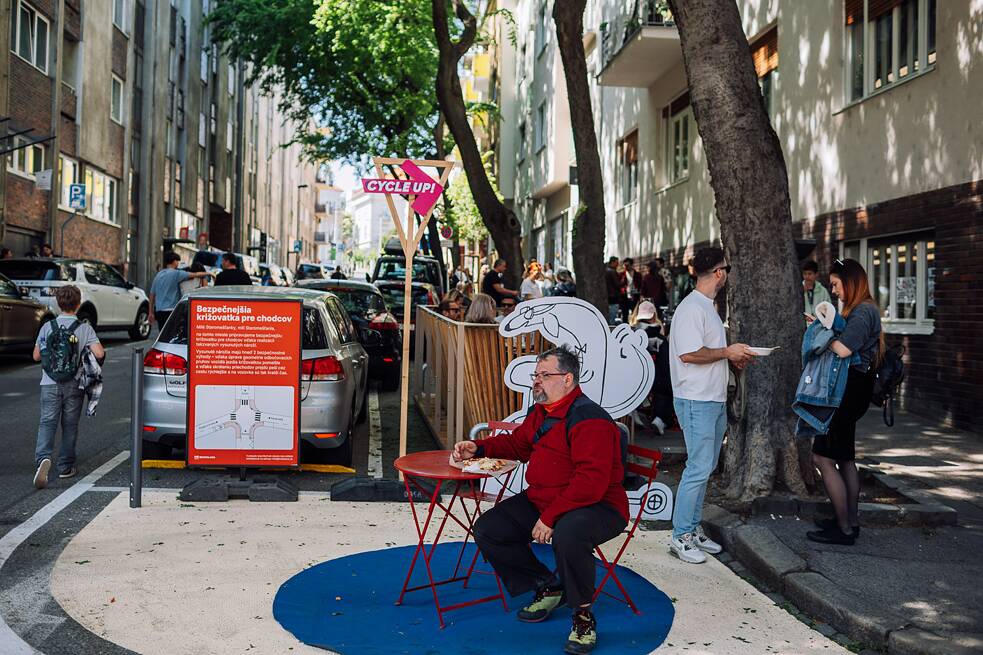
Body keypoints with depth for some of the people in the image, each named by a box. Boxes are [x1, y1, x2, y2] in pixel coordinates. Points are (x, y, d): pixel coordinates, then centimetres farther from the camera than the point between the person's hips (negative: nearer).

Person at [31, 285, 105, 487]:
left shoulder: (47, 327, 1)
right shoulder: (84, 329, -6)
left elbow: (36, 356, 8)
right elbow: (99, 353, -16)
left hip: (50, 385, 1)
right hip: (73, 385, -1)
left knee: (47, 423, 0)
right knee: (70, 425, 11)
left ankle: (43, 458, -25)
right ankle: (66, 467, 17)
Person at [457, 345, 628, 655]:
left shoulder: (589, 420, -20)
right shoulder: (541, 412, 11)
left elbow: (590, 482, -28)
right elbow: (517, 443, 28)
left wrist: (550, 517, -29)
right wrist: (478, 448, 11)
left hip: (596, 506, -9)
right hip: (540, 500, 9)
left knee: (567, 536, -41)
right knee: (487, 530, -1)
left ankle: (583, 613, -13)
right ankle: (548, 587, 15)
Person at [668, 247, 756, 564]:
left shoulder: (707, 307, 17)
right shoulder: (692, 308, -16)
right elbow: (689, 354, -24)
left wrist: (732, 356, 11)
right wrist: (728, 352, -15)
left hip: (714, 400, 10)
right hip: (696, 401, -10)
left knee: (705, 467, 14)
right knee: (699, 468, -8)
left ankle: (693, 529, 23)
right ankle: (680, 537, 1)